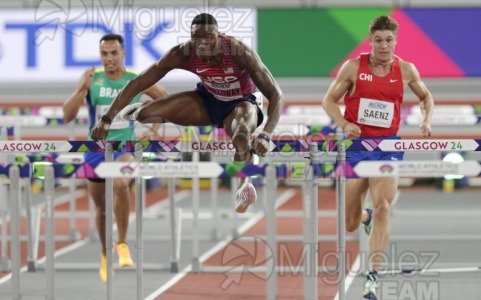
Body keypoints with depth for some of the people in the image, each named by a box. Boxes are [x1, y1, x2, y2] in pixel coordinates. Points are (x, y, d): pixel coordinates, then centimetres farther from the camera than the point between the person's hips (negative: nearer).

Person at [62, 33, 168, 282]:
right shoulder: (91, 79, -7)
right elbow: (67, 116, -11)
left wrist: (154, 130, 2)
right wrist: (83, 89, -25)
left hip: (125, 148, -2)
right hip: (96, 150, 2)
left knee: (120, 185, -35)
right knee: (101, 208, 14)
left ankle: (122, 245, -21)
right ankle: (105, 254, 41)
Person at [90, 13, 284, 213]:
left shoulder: (239, 53, -33)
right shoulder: (183, 54, -25)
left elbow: (276, 95, -32)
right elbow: (136, 84, -20)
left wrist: (265, 136, -47)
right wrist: (107, 119, -27)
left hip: (240, 103, -4)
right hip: (207, 101, 4)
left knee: (241, 136, -40)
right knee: (144, 115, -15)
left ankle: (243, 187, -17)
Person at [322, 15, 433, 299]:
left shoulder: (406, 70, 0)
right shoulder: (353, 67, -5)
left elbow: (426, 96, 18)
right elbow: (329, 100, 2)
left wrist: (427, 121, -1)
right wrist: (344, 124, -15)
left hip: (388, 145, 0)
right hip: (356, 143, 0)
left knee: (382, 207, -21)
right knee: (350, 224, 7)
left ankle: (373, 277, -18)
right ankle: (365, 216, 48)